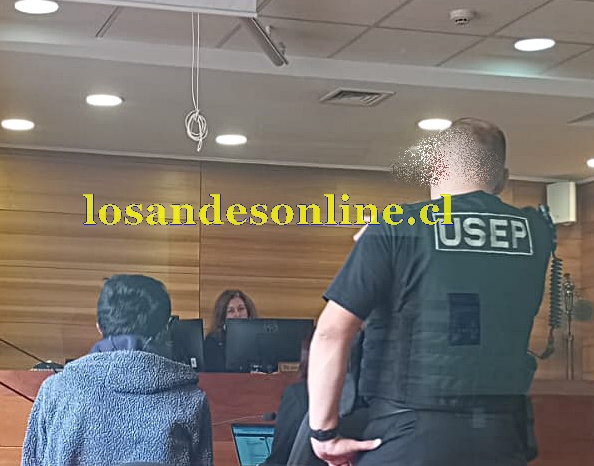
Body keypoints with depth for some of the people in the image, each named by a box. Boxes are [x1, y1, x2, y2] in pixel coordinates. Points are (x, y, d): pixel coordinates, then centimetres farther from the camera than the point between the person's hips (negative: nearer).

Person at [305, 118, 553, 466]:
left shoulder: (398, 229, -6)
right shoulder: (536, 233, 6)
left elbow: (330, 333, -12)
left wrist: (325, 432, -5)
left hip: (411, 435, -4)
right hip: (504, 435, 4)